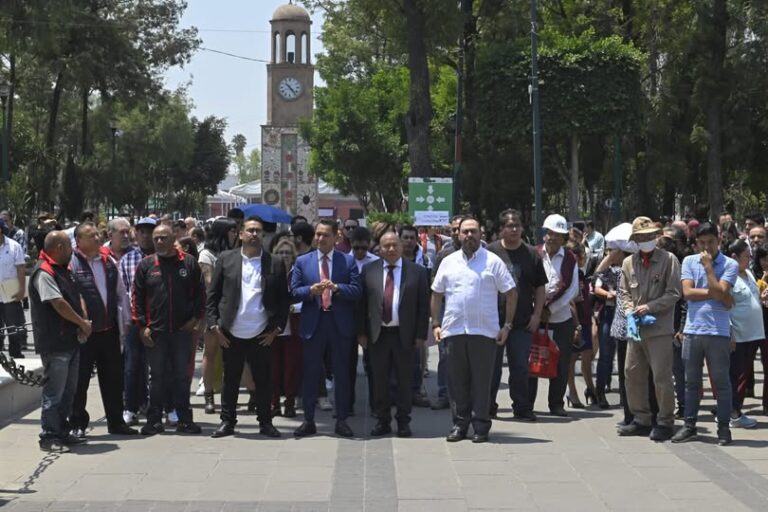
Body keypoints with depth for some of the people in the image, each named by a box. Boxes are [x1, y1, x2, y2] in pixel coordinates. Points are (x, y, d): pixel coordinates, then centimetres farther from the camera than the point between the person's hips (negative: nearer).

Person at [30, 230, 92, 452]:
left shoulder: (62, 270, 16)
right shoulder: (44, 272, -15)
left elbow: (77, 296, 16)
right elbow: (58, 303, -21)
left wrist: (84, 321, -2)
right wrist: (82, 322, -11)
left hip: (71, 341, 10)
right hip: (54, 344, -10)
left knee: (68, 390, 15)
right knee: (54, 392, -4)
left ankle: (62, 432, 23)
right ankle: (49, 437, 2)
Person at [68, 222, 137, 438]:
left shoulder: (109, 261, 8)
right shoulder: (73, 263, -10)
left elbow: (120, 294, 13)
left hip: (109, 330, 6)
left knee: (113, 378, 12)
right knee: (80, 379, 3)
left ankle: (116, 421, 23)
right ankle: (78, 424, 14)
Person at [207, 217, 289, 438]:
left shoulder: (275, 263, 4)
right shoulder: (226, 259, 4)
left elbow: (283, 299, 6)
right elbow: (212, 295, 5)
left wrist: (277, 328, -1)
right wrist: (214, 325, -2)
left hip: (262, 335, 0)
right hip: (231, 334, 0)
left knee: (264, 380, 5)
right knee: (230, 380, 8)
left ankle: (265, 422, 17)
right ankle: (227, 422, 17)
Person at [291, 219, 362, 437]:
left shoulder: (348, 261, 3)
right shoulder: (302, 261, 7)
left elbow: (356, 291, -4)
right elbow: (294, 292, 2)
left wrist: (336, 287, -20)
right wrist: (311, 290, -17)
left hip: (340, 323, 0)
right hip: (313, 322, 1)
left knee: (341, 372, 5)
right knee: (311, 373, 5)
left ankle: (341, 420, 13)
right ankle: (308, 421, 12)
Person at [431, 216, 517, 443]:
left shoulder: (492, 261, 1)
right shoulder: (448, 262, 11)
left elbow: (511, 293, 2)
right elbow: (437, 294, 15)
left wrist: (507, 325, -3)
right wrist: (435, 324, 7)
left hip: (484, 331, -3)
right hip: (453, 330, 3)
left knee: (482, 381, 0)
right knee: (457, 380, 7)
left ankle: (481, 426, 7)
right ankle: (459, 424, 16)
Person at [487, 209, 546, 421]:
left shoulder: (531, 254, 6)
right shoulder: (490, 252, 1)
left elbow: (540, 287, 9)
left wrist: (537, 314, 0)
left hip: (522, 322, 1)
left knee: (520, 367, 3)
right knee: (491, 366, 6)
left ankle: (522, 407, 11)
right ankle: (488, 406, 16)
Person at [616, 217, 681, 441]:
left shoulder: (668, 260, -2)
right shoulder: (628, 263, 11)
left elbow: (674, 293, -6)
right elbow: (624, 293, 14)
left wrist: (649, 307, -12)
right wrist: (629, 311, -4)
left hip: (660, 328, -5)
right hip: (636, 328, 5)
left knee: (661, 376, -5)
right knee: (632, 373, 9)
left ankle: (665, 422, 6)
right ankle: (641, 420, 21)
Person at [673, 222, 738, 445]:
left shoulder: (729, 265, -1)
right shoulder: (689, 262, 7)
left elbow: (720, 293, -14)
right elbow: (687, 292, -4)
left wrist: (708, 267, -11)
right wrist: (715, 293, -7)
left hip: (718, 332, -3)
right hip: (692, 330, 3)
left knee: (721, 381, 3)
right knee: (691, 381, 10)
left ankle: (724, 427, 10)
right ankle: (689, 425, 18)